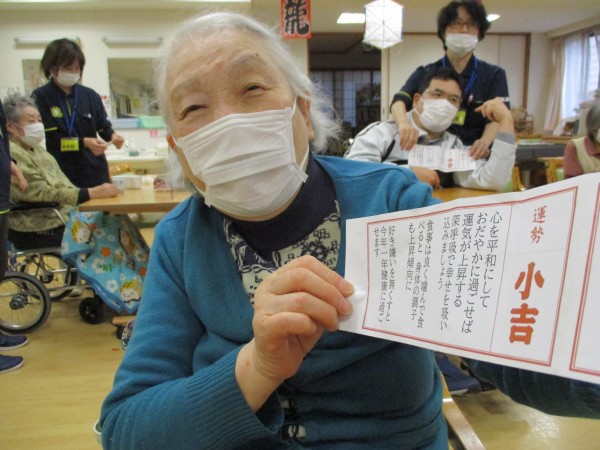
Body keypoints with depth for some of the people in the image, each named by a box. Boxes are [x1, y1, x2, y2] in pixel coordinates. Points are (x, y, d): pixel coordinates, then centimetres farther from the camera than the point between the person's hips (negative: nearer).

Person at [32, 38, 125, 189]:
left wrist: (112, 136, -16)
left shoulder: (90, 95, 7)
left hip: (95, 171, 3)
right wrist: (83, 142, -23)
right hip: (60, 174, -3)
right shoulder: (40, 98, -2)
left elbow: (104, 128, 8)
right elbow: (50, 139, -9)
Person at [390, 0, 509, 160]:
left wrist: (484, 142, -28)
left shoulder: (494, 75, 9)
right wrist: (404, 123, -34)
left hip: (475, 158, 0)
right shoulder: (425, 73, 8)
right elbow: (399, 101, -9)